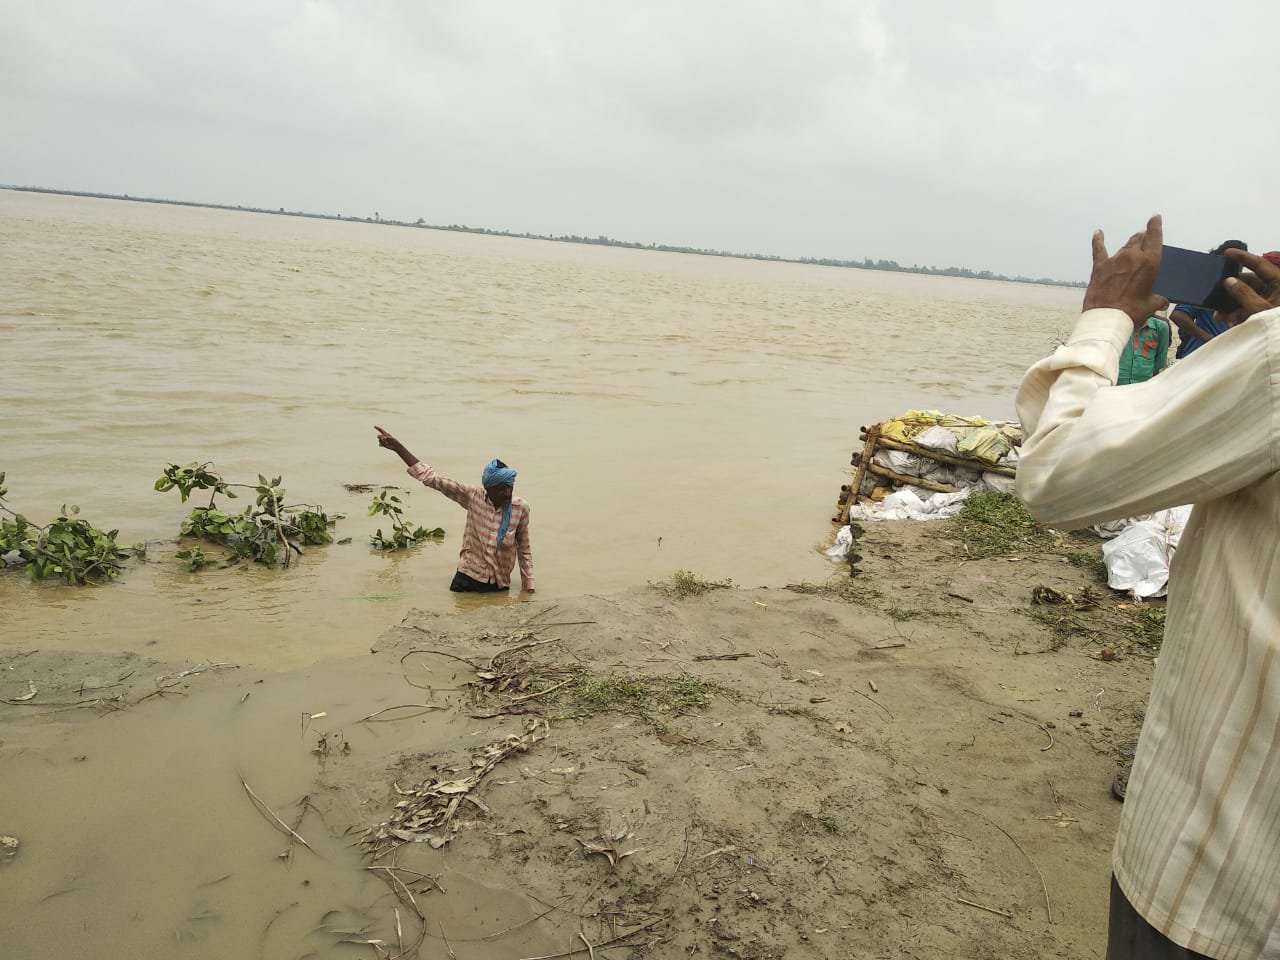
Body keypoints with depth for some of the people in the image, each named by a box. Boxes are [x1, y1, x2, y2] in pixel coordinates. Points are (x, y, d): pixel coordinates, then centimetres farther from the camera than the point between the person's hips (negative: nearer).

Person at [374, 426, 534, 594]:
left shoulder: (520, 508, -11)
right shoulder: (473, 497, -11)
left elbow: (524, 551, 0)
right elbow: (431, 478, -11)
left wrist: (528, 588, 0)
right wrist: (397, 447, -15)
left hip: (499, 586, 0)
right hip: (467, 579, 0)